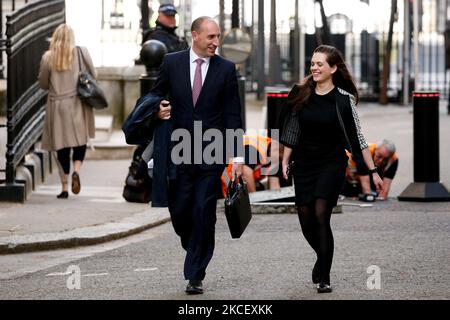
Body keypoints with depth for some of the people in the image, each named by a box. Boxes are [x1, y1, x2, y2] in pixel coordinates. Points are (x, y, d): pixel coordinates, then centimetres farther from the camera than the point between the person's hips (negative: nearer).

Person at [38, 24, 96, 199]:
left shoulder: (48, 58, -5)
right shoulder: (82, 52, -4)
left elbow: (43, 83, 3)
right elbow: (93, 75, 4)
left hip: (57, 104, 0)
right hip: (78, 105, 0)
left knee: (62, 145, 7)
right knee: (80, 140, 13)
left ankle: (64, 187, 6)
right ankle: (76, 170, -14)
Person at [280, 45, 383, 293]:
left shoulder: (343, 99, -7)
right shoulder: (301, 94, 0)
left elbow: (357, 138, -3)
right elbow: (292, 130, 9)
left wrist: (373, 171, -5)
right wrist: (285, 161, 6)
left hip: (332, 163, -3)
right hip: (303, 165, 4)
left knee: (321, 214, -17)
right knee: (306, 221, 5)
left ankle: (324, 277, -11)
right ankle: (323, 259, 35)